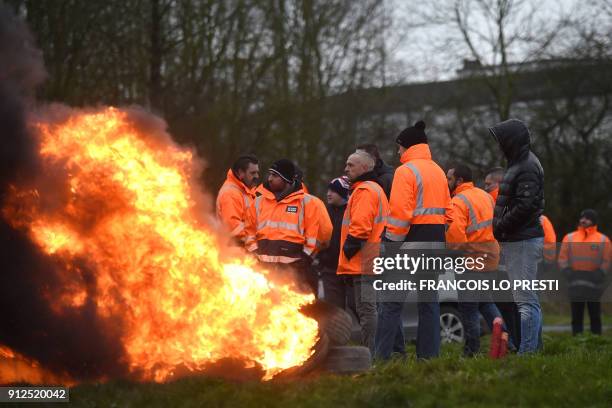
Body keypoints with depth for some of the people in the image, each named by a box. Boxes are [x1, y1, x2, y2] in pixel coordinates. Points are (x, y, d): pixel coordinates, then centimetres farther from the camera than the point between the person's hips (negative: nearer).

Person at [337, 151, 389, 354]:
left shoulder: (364, 191, -10)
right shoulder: (375, 189, 25)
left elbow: (360, 224, -21)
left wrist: (350, 246, -13)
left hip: (362, 261, -11)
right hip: (370, 261, 11)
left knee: (366, 308, -12)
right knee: (367, 308, 12)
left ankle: (370, 355, -14)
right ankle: (371, 354, 14)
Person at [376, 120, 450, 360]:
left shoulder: (406, 171, -9)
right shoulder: (439, 172, 17)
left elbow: (400, 212, -16)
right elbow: (446, 210, 16)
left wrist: (392, 242, -10)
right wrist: (436, 237, 16)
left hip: (411, 241, -8)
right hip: (435, 241, 8)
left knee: (391, 301, -4)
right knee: (428, 300, 10)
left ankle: (384, 356, -9)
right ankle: (429, 355, 9)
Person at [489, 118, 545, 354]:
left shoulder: (527, 167, -14)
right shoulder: (521, 163, 18)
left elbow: (525, 206, -23)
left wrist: (499, 226, -14)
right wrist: (500, 227, 10)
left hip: (523, 241, -11)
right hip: (518, 240, 11)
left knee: (525, 300, -11)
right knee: (527, 298, 14)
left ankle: (527, 350, -13)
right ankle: (535, 348, 19)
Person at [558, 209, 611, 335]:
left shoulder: (603, 240, 6)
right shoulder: (569, 238, 11)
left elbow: (607, 261, 2)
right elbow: (562, 259, 8)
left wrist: (598, 275, -12)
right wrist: (569, 273, -7)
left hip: (594, 285, -2)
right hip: (575, 285, 2)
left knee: (595, 316, 0)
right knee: (576, 316, 3)